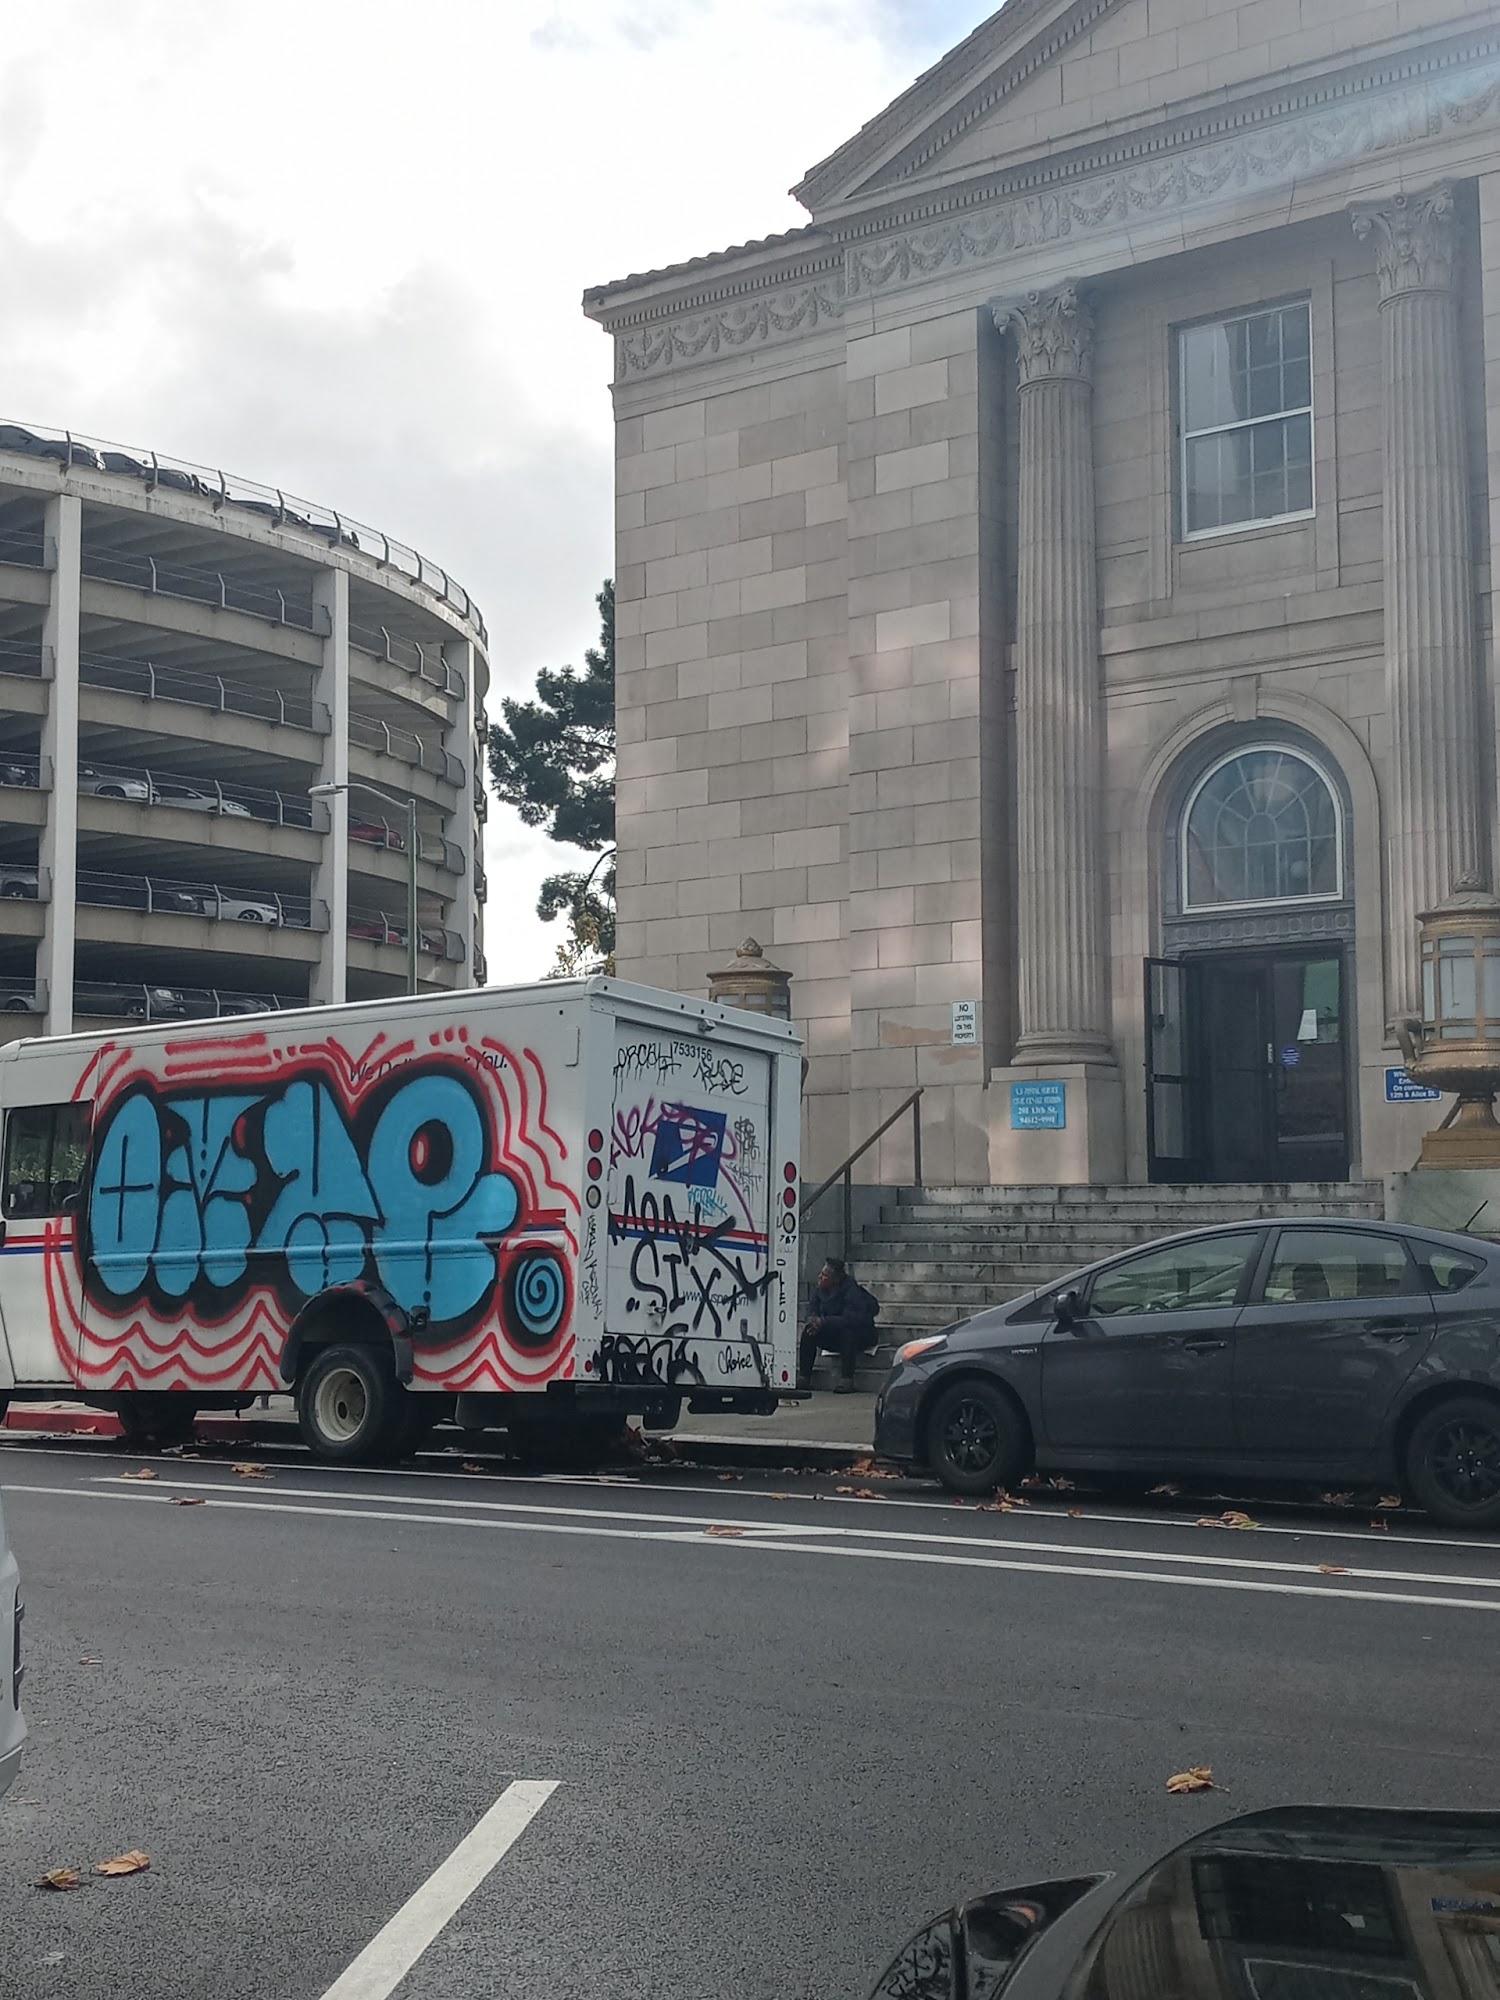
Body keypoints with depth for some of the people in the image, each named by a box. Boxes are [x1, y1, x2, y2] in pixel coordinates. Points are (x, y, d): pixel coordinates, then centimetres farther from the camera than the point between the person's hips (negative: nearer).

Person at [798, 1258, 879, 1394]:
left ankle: (846, 1380, -34)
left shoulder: (851, 1290, -22)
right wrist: (812, 1321, -30)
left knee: (847, 1331, -37)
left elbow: (852, 1319, -32)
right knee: (809, 1331, -17)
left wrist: (823, 1322, -36)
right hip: (832, 1338, 6)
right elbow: (811, 1313, -3)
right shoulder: (818, 1290, -2)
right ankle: (803, 1378, -17)